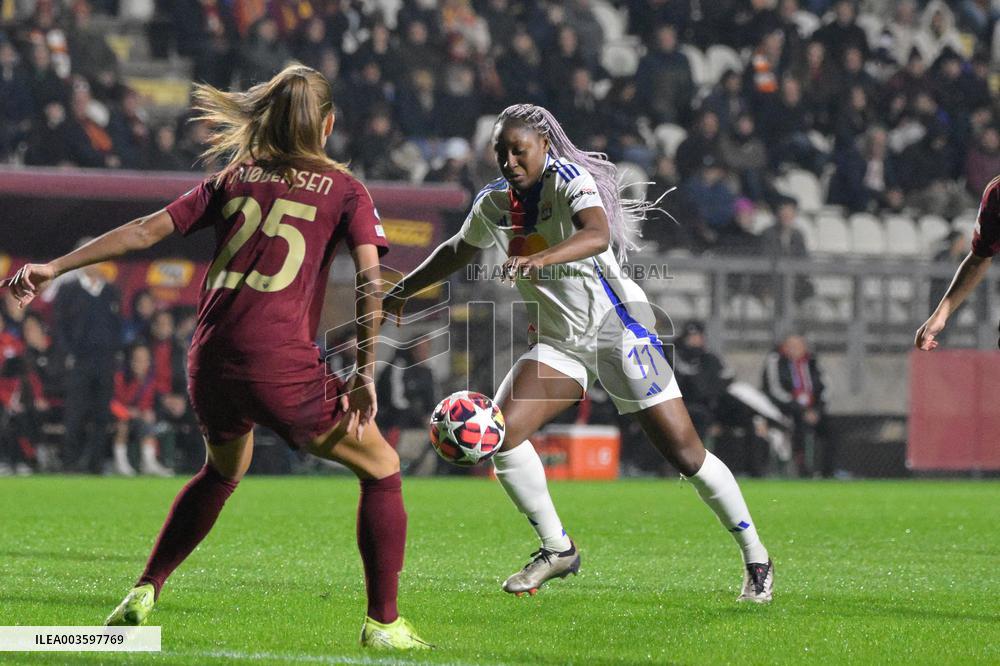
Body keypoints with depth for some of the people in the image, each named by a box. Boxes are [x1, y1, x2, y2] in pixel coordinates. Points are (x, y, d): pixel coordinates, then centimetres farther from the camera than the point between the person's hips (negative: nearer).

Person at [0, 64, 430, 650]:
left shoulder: (234, 178, 18)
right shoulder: (343, 189, 8)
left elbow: (147, 230, 13)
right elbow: (370, 279, -5)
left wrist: (56, 267, 16)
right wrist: (365, 374, -7)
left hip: (211, 360, 5)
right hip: (282, 365, -5)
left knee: (223, 471, 33)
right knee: (382, 469, 12)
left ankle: (144, 594, 26)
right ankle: (383, 622, 6)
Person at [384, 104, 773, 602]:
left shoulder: (570, 180, -18)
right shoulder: (494, 202, 3)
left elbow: (597, 234, -39)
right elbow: (459, 250, 24)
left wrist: (538, 260, -55)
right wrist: (403, 290, 26)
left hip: (618, 325, -6)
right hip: (558, 340, 6)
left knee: (684, 453, -7)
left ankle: (756, 560, 8)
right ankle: (557, 549, 4)